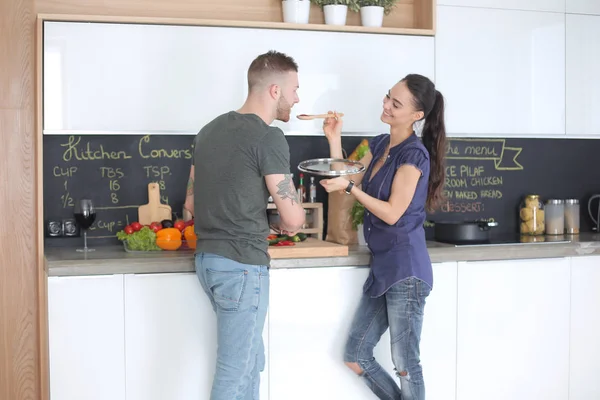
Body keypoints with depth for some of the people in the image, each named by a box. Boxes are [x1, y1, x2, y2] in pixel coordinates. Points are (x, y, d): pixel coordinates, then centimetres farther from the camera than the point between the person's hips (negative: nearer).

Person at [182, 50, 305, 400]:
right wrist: (293, 219, 12)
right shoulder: (268, 137, -13)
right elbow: (293, 219, -10)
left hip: (207, 258, 9)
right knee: (236, 371, 1)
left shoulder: (210, 130, 11)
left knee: (251, 360, 19)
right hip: (242, 266, -8)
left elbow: (191, 204, 16)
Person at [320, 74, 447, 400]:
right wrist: (334, 139, 6)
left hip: (406, 270, -9)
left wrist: (349, 187, -18)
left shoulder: (414, 153, -13)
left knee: (405, 364, 2)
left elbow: (392, 213, -15)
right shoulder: (379, 145, 11)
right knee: (355, 356, 13)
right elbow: (344, 177, 16)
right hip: (382, 267, 9)